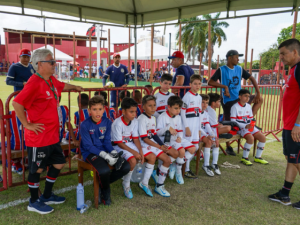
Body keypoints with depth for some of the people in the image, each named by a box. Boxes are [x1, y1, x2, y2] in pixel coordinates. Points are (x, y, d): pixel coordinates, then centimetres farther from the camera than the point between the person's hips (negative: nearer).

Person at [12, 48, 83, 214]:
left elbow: (62, 86, 31)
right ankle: (34, 202, 27)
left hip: (52, 135, 9)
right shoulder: (34, 83, -20)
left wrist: (75, 87, 44)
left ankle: (47, 196, 36)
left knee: (59, 163, 18)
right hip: (38, 137, -9)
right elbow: (17, 103, -27)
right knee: (37, 169, 6)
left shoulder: (52, 80, 7)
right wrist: (27, 124, -21)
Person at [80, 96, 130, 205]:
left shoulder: (107, 122, 2)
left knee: (126, 167, -11)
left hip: (104, 150, 6)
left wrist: (114, 153, -16)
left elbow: (107, 141, 3)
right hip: (90, 152, -5)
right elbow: (89, 146, -15)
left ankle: (101, 185, 8)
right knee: (104, 170, -34)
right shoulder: (85, 125, -12)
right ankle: (106, 193, 2)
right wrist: (105, 155, -26)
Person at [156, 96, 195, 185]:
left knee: (192, 149, -6)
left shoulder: (178, 117, 12)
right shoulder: (162, 117, -10)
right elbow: (158, 132, -15)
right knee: (182, 150, -28)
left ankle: (175, 166, 1)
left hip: (177, 138, 8)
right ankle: (178, 172, -3)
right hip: (167, 139, -8)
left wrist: (180, 137, -9)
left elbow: (180, 130, 13)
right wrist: (168, 128, -28)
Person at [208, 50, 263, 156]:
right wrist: (224, 86, -22)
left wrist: (258, 93, -1)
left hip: (239, 98, 6)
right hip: (228, 100, -6)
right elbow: (210, 82, -14)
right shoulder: (221, 70, -8)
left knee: (259, 99, 7)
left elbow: (252, 78, 8)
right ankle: (228, 147, 18)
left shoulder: (239, 69, 5)